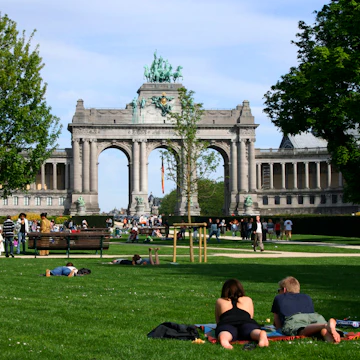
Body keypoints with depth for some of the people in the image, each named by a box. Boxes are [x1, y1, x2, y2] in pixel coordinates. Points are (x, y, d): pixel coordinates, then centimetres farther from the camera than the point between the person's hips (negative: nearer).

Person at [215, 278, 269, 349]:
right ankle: (261, 335, -62)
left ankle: (224, 338, -68)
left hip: (227, 323, -1)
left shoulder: (220, 301, 35)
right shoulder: (248, 300, 37)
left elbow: (217, 321, 42)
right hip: (246, 322, 1)